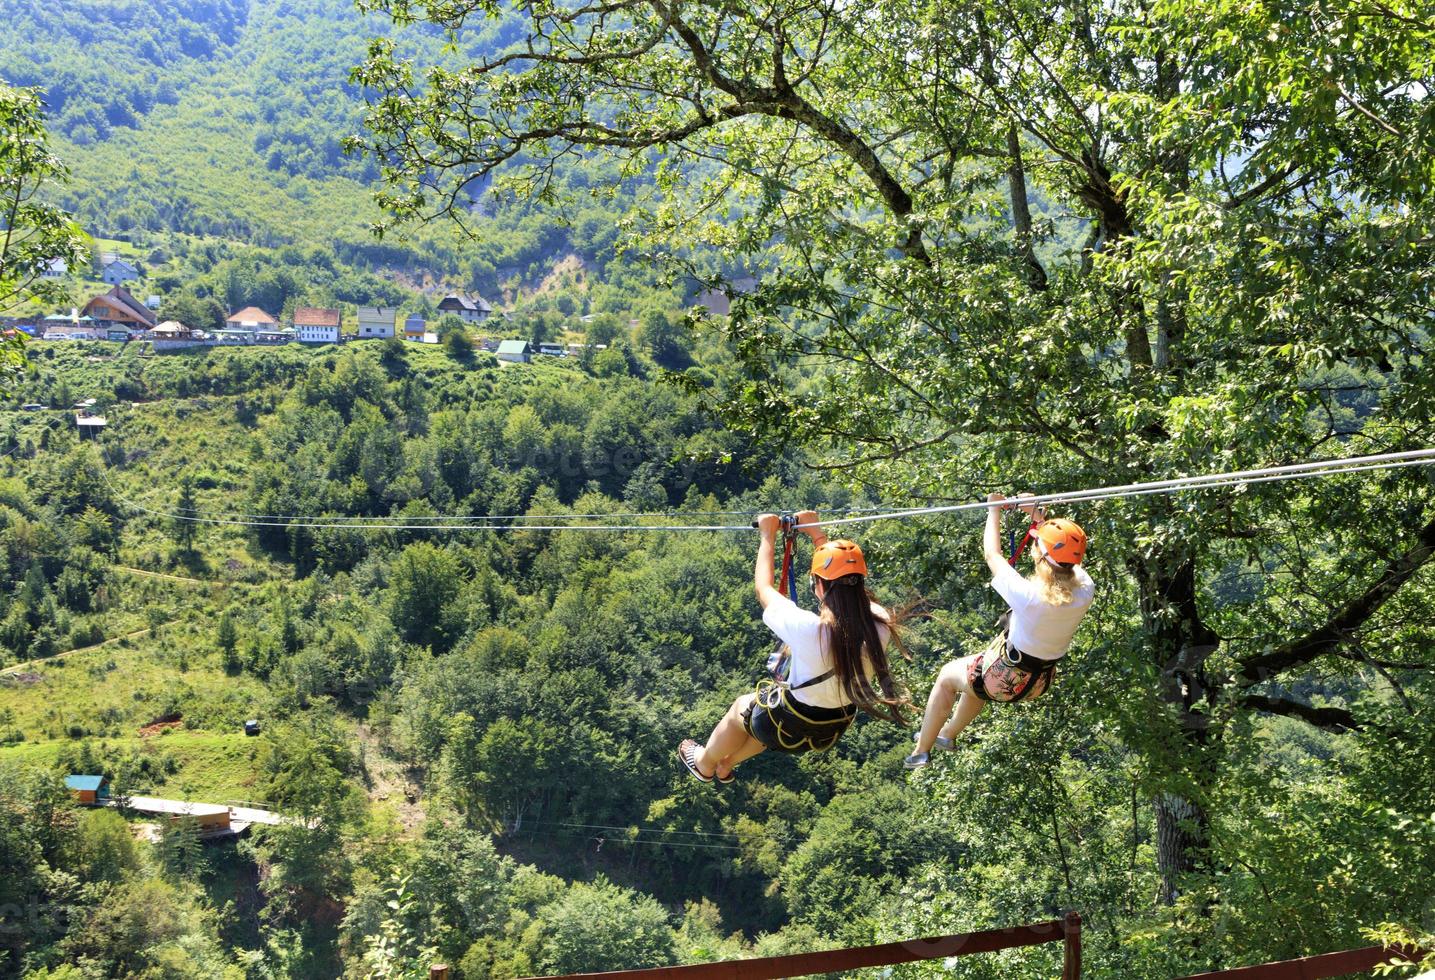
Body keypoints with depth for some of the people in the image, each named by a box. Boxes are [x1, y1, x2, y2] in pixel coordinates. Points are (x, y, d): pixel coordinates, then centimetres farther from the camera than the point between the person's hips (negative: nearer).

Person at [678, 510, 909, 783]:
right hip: (834, 730, 5)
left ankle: (705, 764, 52)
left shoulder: (808, 630, -36)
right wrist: (816, 533, 4)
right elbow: (845, 586, -2)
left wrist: (769, 535, -4)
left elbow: (763, 588, -17)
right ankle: (725, 766, 54)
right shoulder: (880, 625, -24)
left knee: (741, 707, 27)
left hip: (790, 730, -5)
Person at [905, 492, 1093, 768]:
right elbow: (1066, 551, -1)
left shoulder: (1028, 595, -35)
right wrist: (1036, 513, 1)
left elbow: (992, 555, -19)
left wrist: (994, 509, -7)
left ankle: (922, 750, 35)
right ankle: (949, 734, 55)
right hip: (1040, 682, 6)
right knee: (977, 669, 34)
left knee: (948, 675, 23)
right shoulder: (1085, 591, -22)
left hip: (1006, 680, -6)